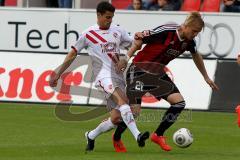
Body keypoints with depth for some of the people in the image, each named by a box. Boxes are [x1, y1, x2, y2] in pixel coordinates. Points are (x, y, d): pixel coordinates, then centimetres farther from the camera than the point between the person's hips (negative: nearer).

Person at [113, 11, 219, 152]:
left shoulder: (189, 41, -2)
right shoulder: (167, 31, -24)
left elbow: (196, 56, 20)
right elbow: (140, 39, -18)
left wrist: (206, 77, 28)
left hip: (157, 73, 7)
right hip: (140, 70, -7)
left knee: (179, 102, -8)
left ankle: (158, 135, 7)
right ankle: (116, 138, 16)